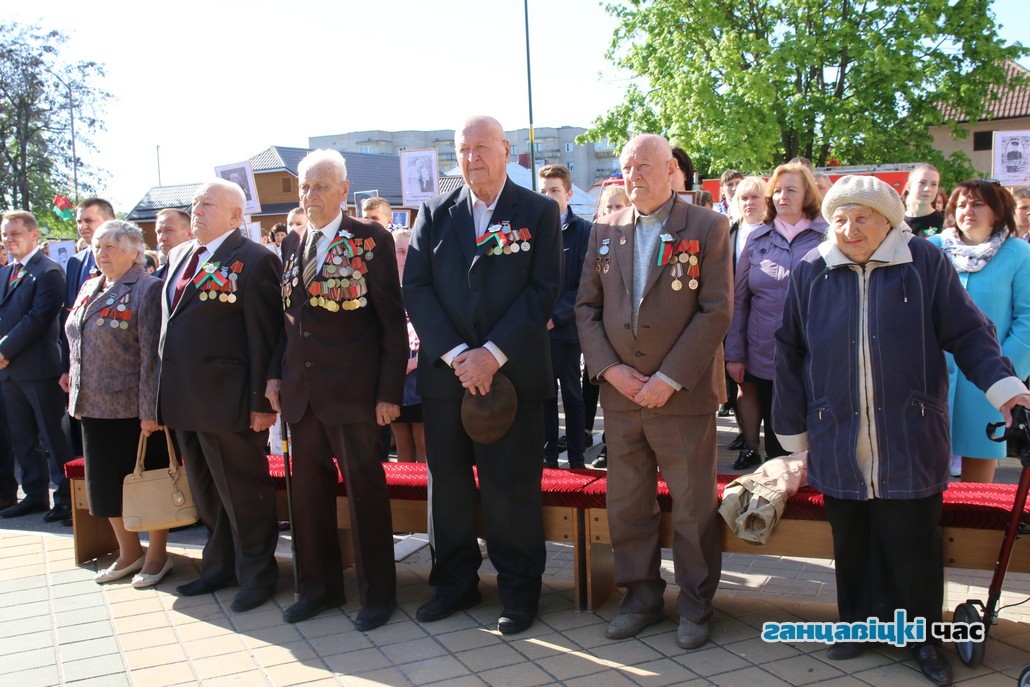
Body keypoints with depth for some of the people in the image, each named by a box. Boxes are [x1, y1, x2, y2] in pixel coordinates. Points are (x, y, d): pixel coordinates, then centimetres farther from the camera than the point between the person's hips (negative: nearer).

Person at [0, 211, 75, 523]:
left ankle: (66, 497, 5)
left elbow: (39, 317, -18)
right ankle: (35, 495, 23)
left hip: (38, 367, -8)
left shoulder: (48, 271, -9)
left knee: (52, 436, -2)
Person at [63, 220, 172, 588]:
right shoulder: (89, 289, 12)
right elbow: (78, 345, 18)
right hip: (94, 406, 8)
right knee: (106, 481, 14)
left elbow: (152, 355, -16)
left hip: (134, 408, -7)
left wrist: (150, 410, -19)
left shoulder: (147, 289, -11)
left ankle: (157, 555, 20)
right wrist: (76, 393, 12)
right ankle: (128, 552, 31)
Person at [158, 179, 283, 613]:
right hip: (184, 399, 8)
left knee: (243, 491, 4)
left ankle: (257, 574, 21)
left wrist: (262, 402, -16)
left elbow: (265, 337, -14)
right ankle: (219, 566, 35)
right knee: (206, 492, 19)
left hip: (227, 399, -8)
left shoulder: (255, 261, -11)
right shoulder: (180, 255, 14)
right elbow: (170, 321, 19)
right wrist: (167, 392, 14)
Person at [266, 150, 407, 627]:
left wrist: (390, 391, -12)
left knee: (365, 488, 4)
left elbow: (393, 321, -8)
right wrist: (275, 373, 8)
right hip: (301, 391, 6)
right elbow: (288, 315, 17)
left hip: (353, 390, -6)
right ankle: (319, 586, 29)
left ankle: (378, 592, 18)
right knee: (308, 488, 13)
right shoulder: (293, 244, 12)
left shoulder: (371, 239, -6)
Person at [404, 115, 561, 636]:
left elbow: (543, 290, -6)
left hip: (513, 372, -3)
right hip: (445, 372, 3)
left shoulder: (538, 212, 2)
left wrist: (492, 354, -15)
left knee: (512, 488, 3)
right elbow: (416, 290, 1)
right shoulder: (435, 215, 9)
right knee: (447, 483, 11)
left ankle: (519, 591, 19)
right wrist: (455, 354, -11)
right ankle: (455, 583, 27)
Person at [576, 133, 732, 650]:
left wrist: (669, 380, -15)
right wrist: (610, 369, -7)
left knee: (693, 510, 6)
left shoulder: (708, 227, -3)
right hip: (619, 392, 4)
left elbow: (716, 311, -10)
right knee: (626, 506, 12)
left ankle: (695, 605, 24)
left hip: (684, 394, -4)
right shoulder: (605, 230, 9)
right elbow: (587, 307, 7)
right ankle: (641, 597, 28)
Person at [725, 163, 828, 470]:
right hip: (763, 355, 2)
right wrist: (733, 354, 3)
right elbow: (738, 299, 7)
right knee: (775, 435, 9)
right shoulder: (757, 238, 7)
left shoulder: (826, 237, 0)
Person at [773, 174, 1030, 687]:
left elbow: (968, 332, 2)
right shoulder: (811, 271, 4)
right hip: (838, 439, 2)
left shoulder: (925, 263, -1)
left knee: (914, 539, 6)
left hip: (910, 438, -1)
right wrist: (792, 427, 7)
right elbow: (790, 352, 7)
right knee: (852, 540, 11)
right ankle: (858, 621, 29)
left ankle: (922, 635, 23)